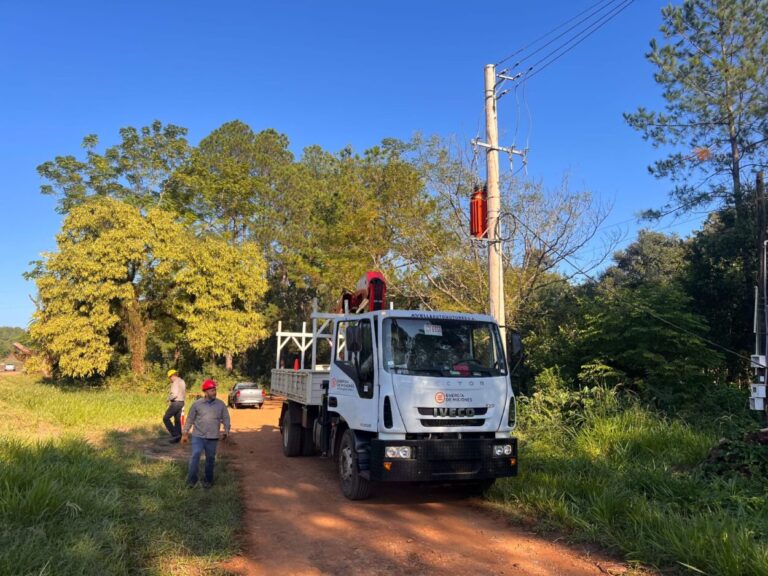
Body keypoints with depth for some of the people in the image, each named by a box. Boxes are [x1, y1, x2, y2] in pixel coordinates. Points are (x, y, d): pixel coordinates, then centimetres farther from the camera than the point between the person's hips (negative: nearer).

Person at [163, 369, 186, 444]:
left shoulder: (176, 382, -16)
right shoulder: (182, 382, 15)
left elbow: (174, 394, -24)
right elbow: (184, 394, 21)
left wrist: (169, 399, -6)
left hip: (175, 403, -9)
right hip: (181, 402, 9)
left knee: (166, 418, -3)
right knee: (177, 420, 12)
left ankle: (175, 434, -8)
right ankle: (177, 437, 13)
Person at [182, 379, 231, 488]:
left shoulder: (221, 404, 1)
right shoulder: (197, 404, -2)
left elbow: (225, 418, 4)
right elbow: (190, 419, 4)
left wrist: (226, 431, -9)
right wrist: (185, 433, 4)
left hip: (213, 438, 1)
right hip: (198, 436, -1)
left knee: (210, 458, 9)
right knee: (195, 456, -11)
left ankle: (208, 480, 22)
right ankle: (192, 479, 0)